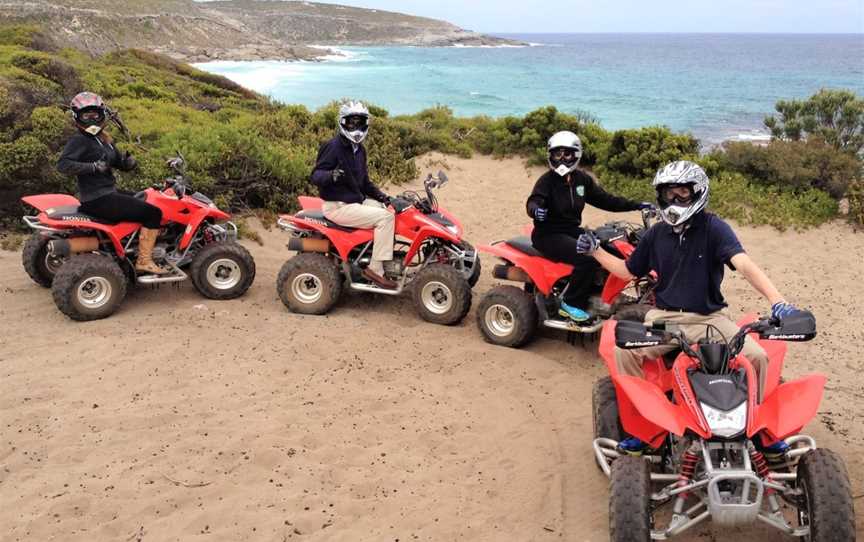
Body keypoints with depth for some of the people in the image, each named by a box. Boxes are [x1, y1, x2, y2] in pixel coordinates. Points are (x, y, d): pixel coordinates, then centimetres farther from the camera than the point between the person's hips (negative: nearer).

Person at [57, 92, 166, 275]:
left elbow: (120, 163, 20)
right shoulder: (79, 141, -11)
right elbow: (63, 164, -26)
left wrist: (129, 161, -4)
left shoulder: (104, 140, 16)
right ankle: (144, 261, -12)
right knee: (153, 213, -13)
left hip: (109, 193, 10)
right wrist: (93, 167, -32)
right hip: (98, 200, -10)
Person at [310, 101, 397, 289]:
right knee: (385, 218, -20)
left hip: (357, 200, 9)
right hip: (338, 207, -9)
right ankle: (375, 269, -16)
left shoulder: (359, 150, 15)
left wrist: (379, 195, 7)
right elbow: (315, 175, -18)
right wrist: (331, 175, -39)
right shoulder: (333, 147, -13)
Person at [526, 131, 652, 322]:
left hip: (572, 230, 7)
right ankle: (571, 304, -13)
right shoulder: (547, 180, -11)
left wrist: (636, 205, 9)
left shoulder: (582, 179, 8)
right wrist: (535, 209, -51)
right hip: (549, 234, -7)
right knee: (587, 257, -27)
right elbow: (534, 201, -26)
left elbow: (604, 199, 13)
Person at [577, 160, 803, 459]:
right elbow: (629, 271, 20)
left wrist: (777, 301, -39)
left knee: (757, 356, -22)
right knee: (625, 350, -26)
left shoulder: (713, 228, -7)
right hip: (665, 317, 2)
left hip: (710, 317, -2)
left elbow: (744, 263, -24)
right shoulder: (656, 233, 7)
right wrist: (595, 251, 9)